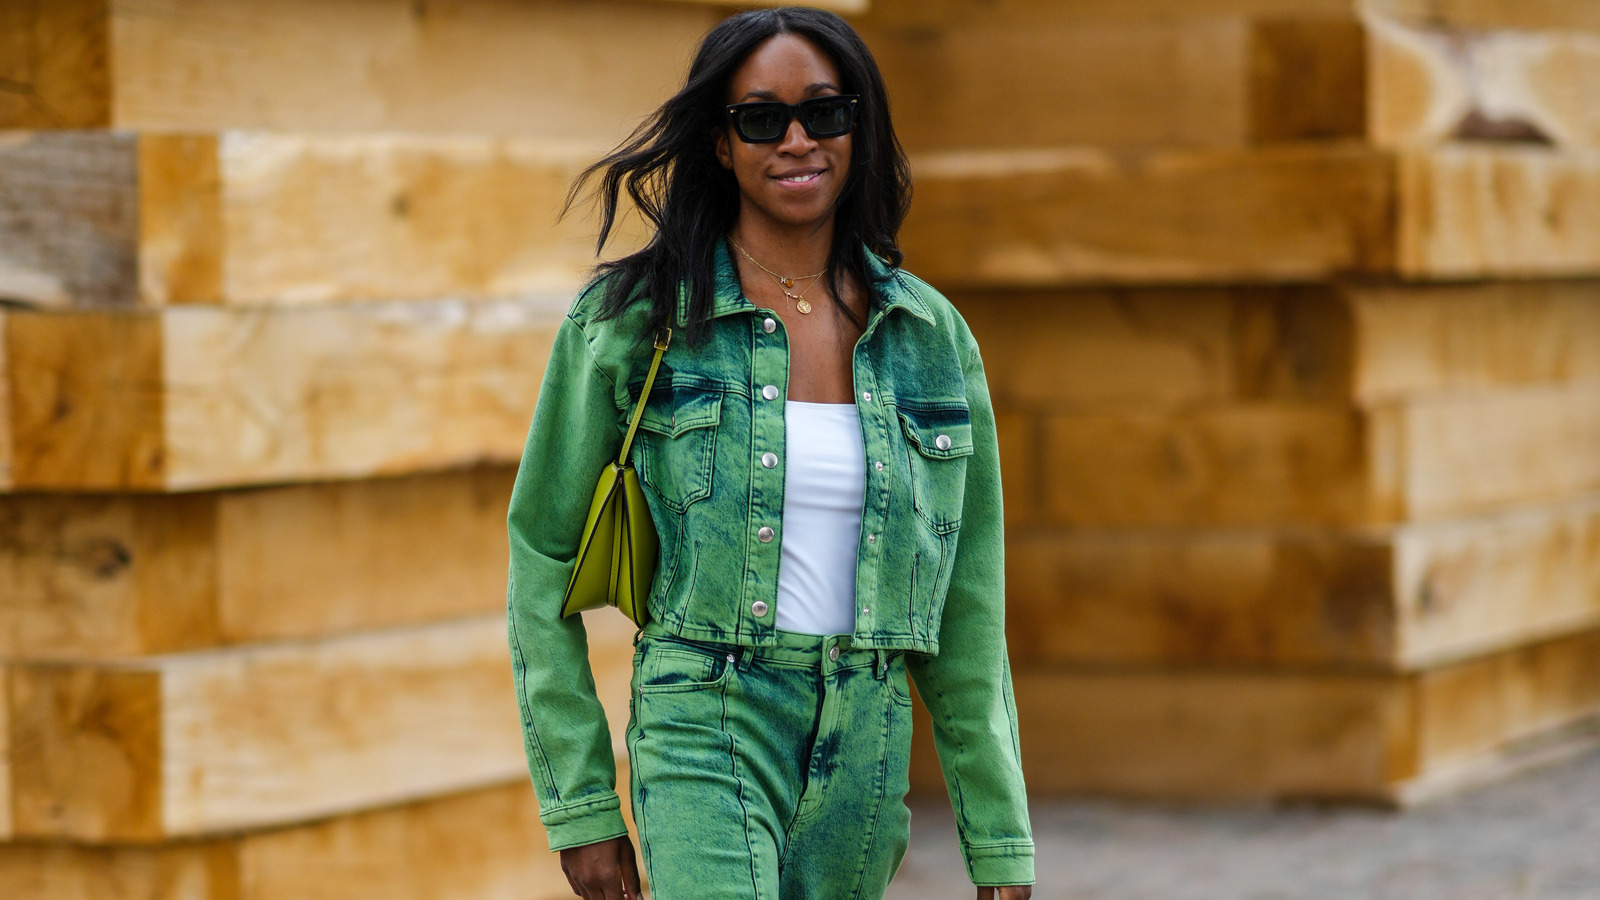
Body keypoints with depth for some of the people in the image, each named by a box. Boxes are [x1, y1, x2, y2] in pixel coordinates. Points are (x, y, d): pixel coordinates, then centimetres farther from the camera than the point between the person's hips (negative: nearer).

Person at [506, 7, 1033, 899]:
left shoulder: (931, 334, 7)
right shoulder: (634, 321, -2)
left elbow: (967, 608, 11)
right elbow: (542, 568, 2)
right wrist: (581, 807, -1)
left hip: (865, 750, 4)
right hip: (706, 735, -4)